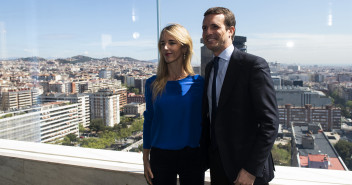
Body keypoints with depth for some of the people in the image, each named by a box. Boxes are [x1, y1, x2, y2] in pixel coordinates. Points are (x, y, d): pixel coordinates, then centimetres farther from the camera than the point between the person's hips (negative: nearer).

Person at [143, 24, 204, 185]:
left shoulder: (199, 83, -5)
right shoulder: (152, 84, -2)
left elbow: (204, 121, 2)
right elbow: (148, 121, 3)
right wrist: (146, 160, 4)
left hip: (192, 157, 0)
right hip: (160, 156, 1)